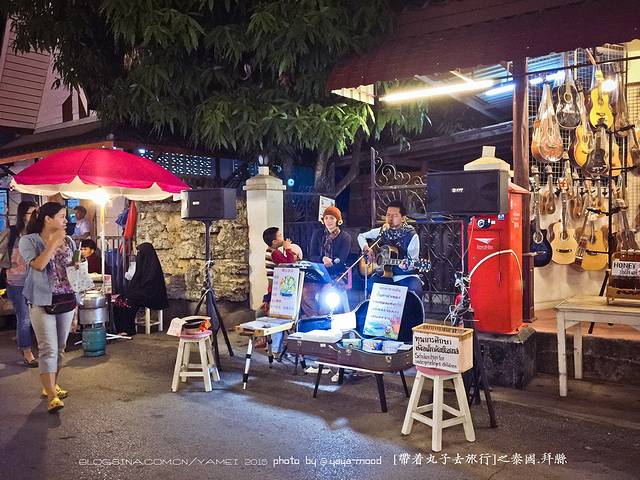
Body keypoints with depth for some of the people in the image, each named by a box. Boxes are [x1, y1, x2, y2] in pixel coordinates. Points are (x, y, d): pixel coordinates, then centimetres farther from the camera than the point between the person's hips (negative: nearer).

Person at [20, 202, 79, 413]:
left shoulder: (68, 241, 9)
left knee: (60, 348, 12)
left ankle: (52, 385, 27)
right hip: (42, 302, -5)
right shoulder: (29, 241, -4)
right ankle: (52, 397, -9)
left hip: (66, 300, 5)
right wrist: (54, 242, -17)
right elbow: (38, 265, -20)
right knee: (48, 349, -9)